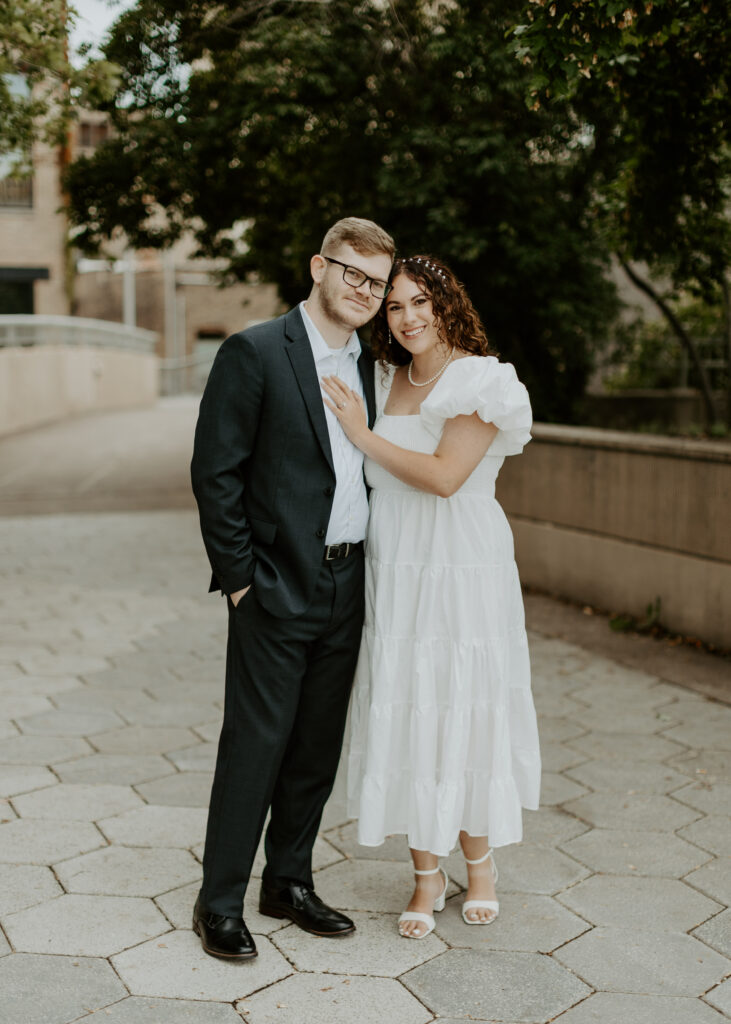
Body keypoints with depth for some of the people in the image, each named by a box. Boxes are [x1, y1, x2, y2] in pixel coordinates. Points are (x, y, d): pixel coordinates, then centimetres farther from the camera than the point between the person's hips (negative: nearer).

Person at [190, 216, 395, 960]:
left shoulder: (365, 366, 13)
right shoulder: (254, 353, -8)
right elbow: (214, 472, -11)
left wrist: (368, 565, 10)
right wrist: (238, 577, -12)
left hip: (346, 589, 7)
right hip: (276, 589, -6)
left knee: (318, 747, 14)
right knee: (255, 745, 1)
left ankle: (289, 881, 31)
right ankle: (219, 903, 18)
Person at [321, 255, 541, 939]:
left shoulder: (480, 381, -6)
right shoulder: (384, 382, 11)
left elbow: (445, 474, -17)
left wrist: (363, 434, -12)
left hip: (462, 570, -4)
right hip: (393, 571, 5)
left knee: (463, 712, 5)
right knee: (403, 714, 6)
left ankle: (479, 860, 30)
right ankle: (427, 875, 23)